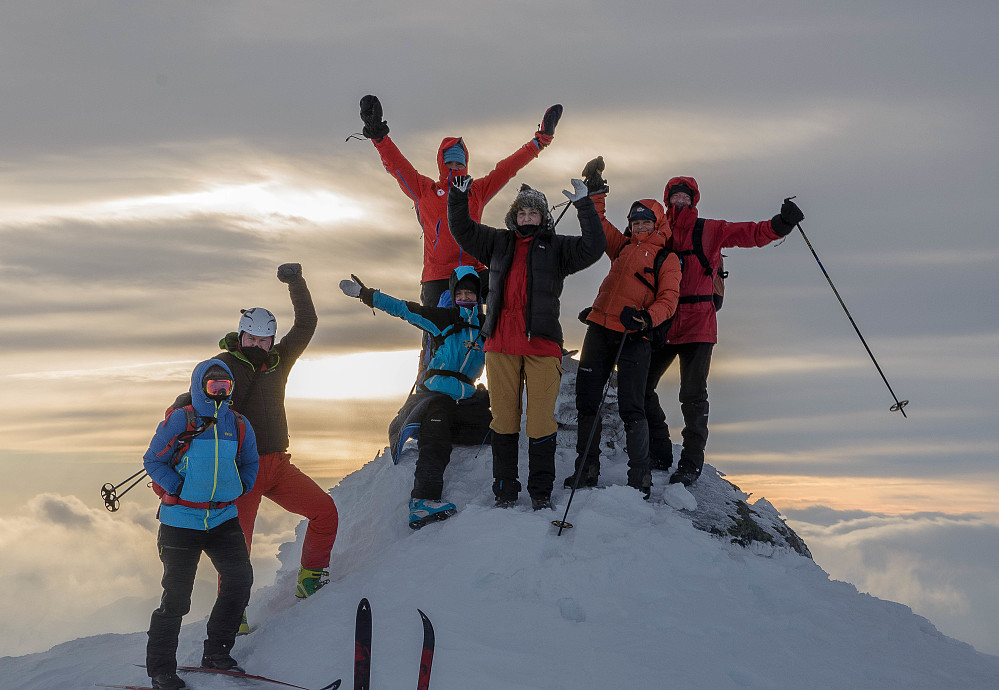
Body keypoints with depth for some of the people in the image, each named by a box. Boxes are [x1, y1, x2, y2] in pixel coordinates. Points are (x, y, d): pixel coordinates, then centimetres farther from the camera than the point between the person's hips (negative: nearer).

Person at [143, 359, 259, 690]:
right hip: (181, 520, -4)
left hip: (223, 517, 4)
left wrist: (240, 486, 6)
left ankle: (216, 652, 8)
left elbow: (249, 462, 20)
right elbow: (153, 460, -3)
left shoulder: (239, 426, 6)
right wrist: (179, 487, -12)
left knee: (239, 578, -9)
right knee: (177, 596, -3)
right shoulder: (179, 422, -7)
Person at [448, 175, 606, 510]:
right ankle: (505, 488, 11)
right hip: (501, 344, 2)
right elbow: (462, 230, 19)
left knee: (541, 420, -4)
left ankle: (541, 491, 5)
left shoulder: (556, 247, 12)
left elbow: (593, 246, -1)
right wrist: (458, 198, 4)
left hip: (542, 344, -2)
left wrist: (584, 205, -7)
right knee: (504, 418, 3)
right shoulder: (498, 243, 19)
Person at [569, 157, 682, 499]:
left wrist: (647, 319, -22)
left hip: (634, 337, -5)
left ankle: (640, 477, -6)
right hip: (600, 329, 5)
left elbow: (668, 300, -5)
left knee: (631, 407, -11)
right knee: (586, 400, 6)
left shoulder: (666, 259, 4)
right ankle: (586, 468, 17)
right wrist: (594, 192, 14)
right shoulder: (622, 247, 18)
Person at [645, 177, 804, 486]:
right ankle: (659, 454, 17)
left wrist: (781, 223, -16)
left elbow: (752, 233, -2)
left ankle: (691, 463, 5)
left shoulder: (710, 231, 6)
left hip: (699, 325, -3)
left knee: (693, 396, -4)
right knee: (641, 387, 2)